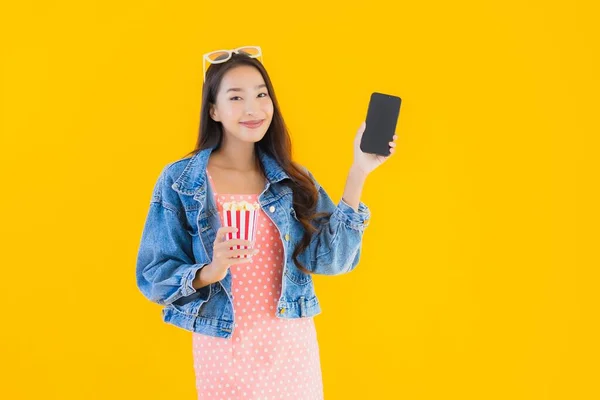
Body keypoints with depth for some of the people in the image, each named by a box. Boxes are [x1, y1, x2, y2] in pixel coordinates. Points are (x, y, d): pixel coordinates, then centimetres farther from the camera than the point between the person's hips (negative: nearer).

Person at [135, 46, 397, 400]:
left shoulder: (294, 179, 1)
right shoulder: (179, 181, -6)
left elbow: (330, 259, -10)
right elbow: (153, 277, -6)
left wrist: (358, 173, -16)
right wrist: (209, 272, -25)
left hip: (293, 345, 2)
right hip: (224, 349, -2)